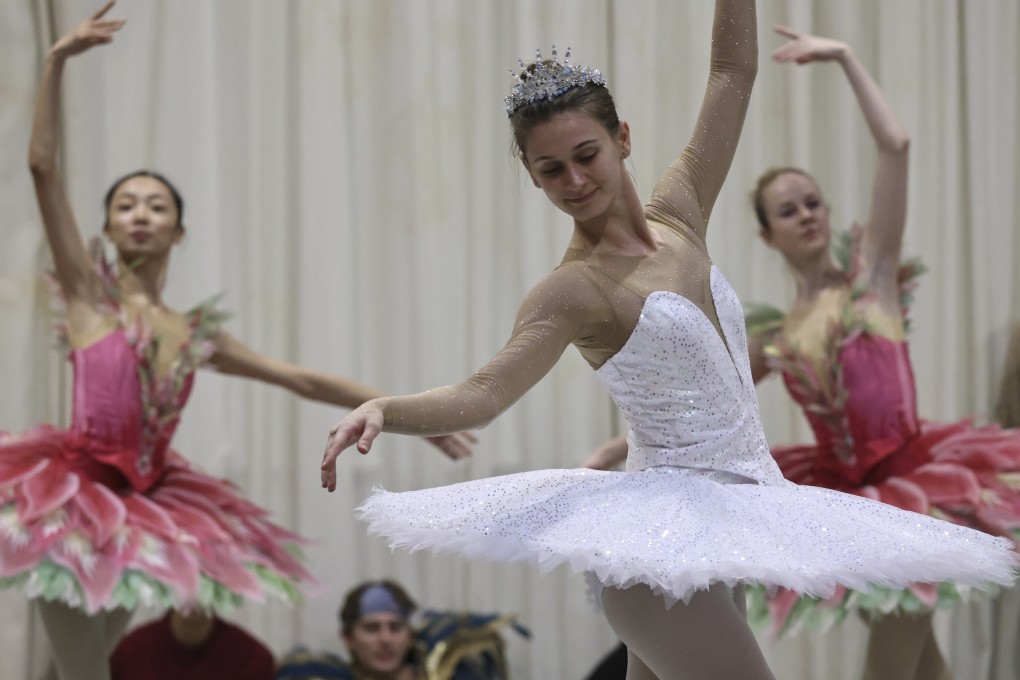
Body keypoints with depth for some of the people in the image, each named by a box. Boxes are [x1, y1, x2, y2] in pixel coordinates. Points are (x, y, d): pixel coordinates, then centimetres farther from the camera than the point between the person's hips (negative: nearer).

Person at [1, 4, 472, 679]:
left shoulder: (198, 334, 12)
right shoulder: (91, 294, 0)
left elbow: (308, 380, 15)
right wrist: (57, 62, -15)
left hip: (142, 506, 5)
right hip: (75, 492, -5)